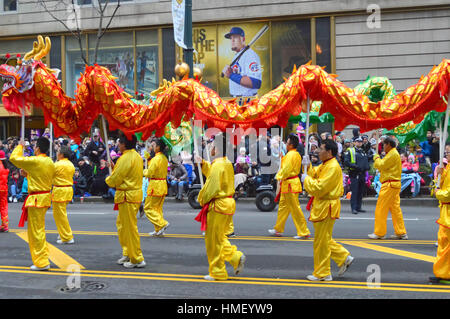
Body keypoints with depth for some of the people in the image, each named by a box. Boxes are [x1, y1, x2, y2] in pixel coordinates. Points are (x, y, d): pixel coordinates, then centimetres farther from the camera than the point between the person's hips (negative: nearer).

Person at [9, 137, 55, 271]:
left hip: (36, 199, -9)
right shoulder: (50, 163, 7)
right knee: (38, 230, 20)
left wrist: (20, 146, 5)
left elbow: (14, 158, -10)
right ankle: (42, 259, 28)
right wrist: (28, 174, 17)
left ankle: (42, 263, 1)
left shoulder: (35, 161, -18)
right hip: (45, 198, 9)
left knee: (36, 231, -2)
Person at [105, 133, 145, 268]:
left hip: (127, 196, -10)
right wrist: (114, 168, 14)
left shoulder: (126, 158, -18)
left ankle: (137, 260, 2)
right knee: (121, 225, 20)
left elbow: (114, 180, -15)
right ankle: (127, 254, 27)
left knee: (130, 228, -3)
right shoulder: (137, 156, 12)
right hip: (135, 192, 10)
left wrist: (108, 179, 6)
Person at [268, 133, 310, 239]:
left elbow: (287, 169, -20)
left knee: (295, 209, -7)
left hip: (290, 184, -11)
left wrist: (280, 178, -7)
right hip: (290, 183, 11)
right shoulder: (296, 154, 13)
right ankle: (278, 229, 28)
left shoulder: (291, 155, -18)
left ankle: (304, 232, -3)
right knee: (283, 206, 18)